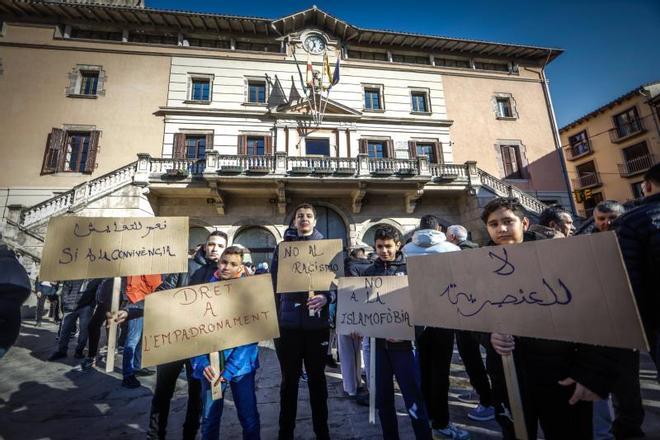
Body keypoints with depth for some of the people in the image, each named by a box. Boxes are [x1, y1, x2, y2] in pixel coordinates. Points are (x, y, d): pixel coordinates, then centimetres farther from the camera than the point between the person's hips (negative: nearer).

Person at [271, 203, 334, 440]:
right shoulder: (283, 247, 6)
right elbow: (273, 282, 7)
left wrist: (326, 297, -19)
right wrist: (272, 316, 0)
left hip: (317, 321, 0)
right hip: (288, 322, 0)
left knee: (317, 377, 13)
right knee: (289, 378, 13)